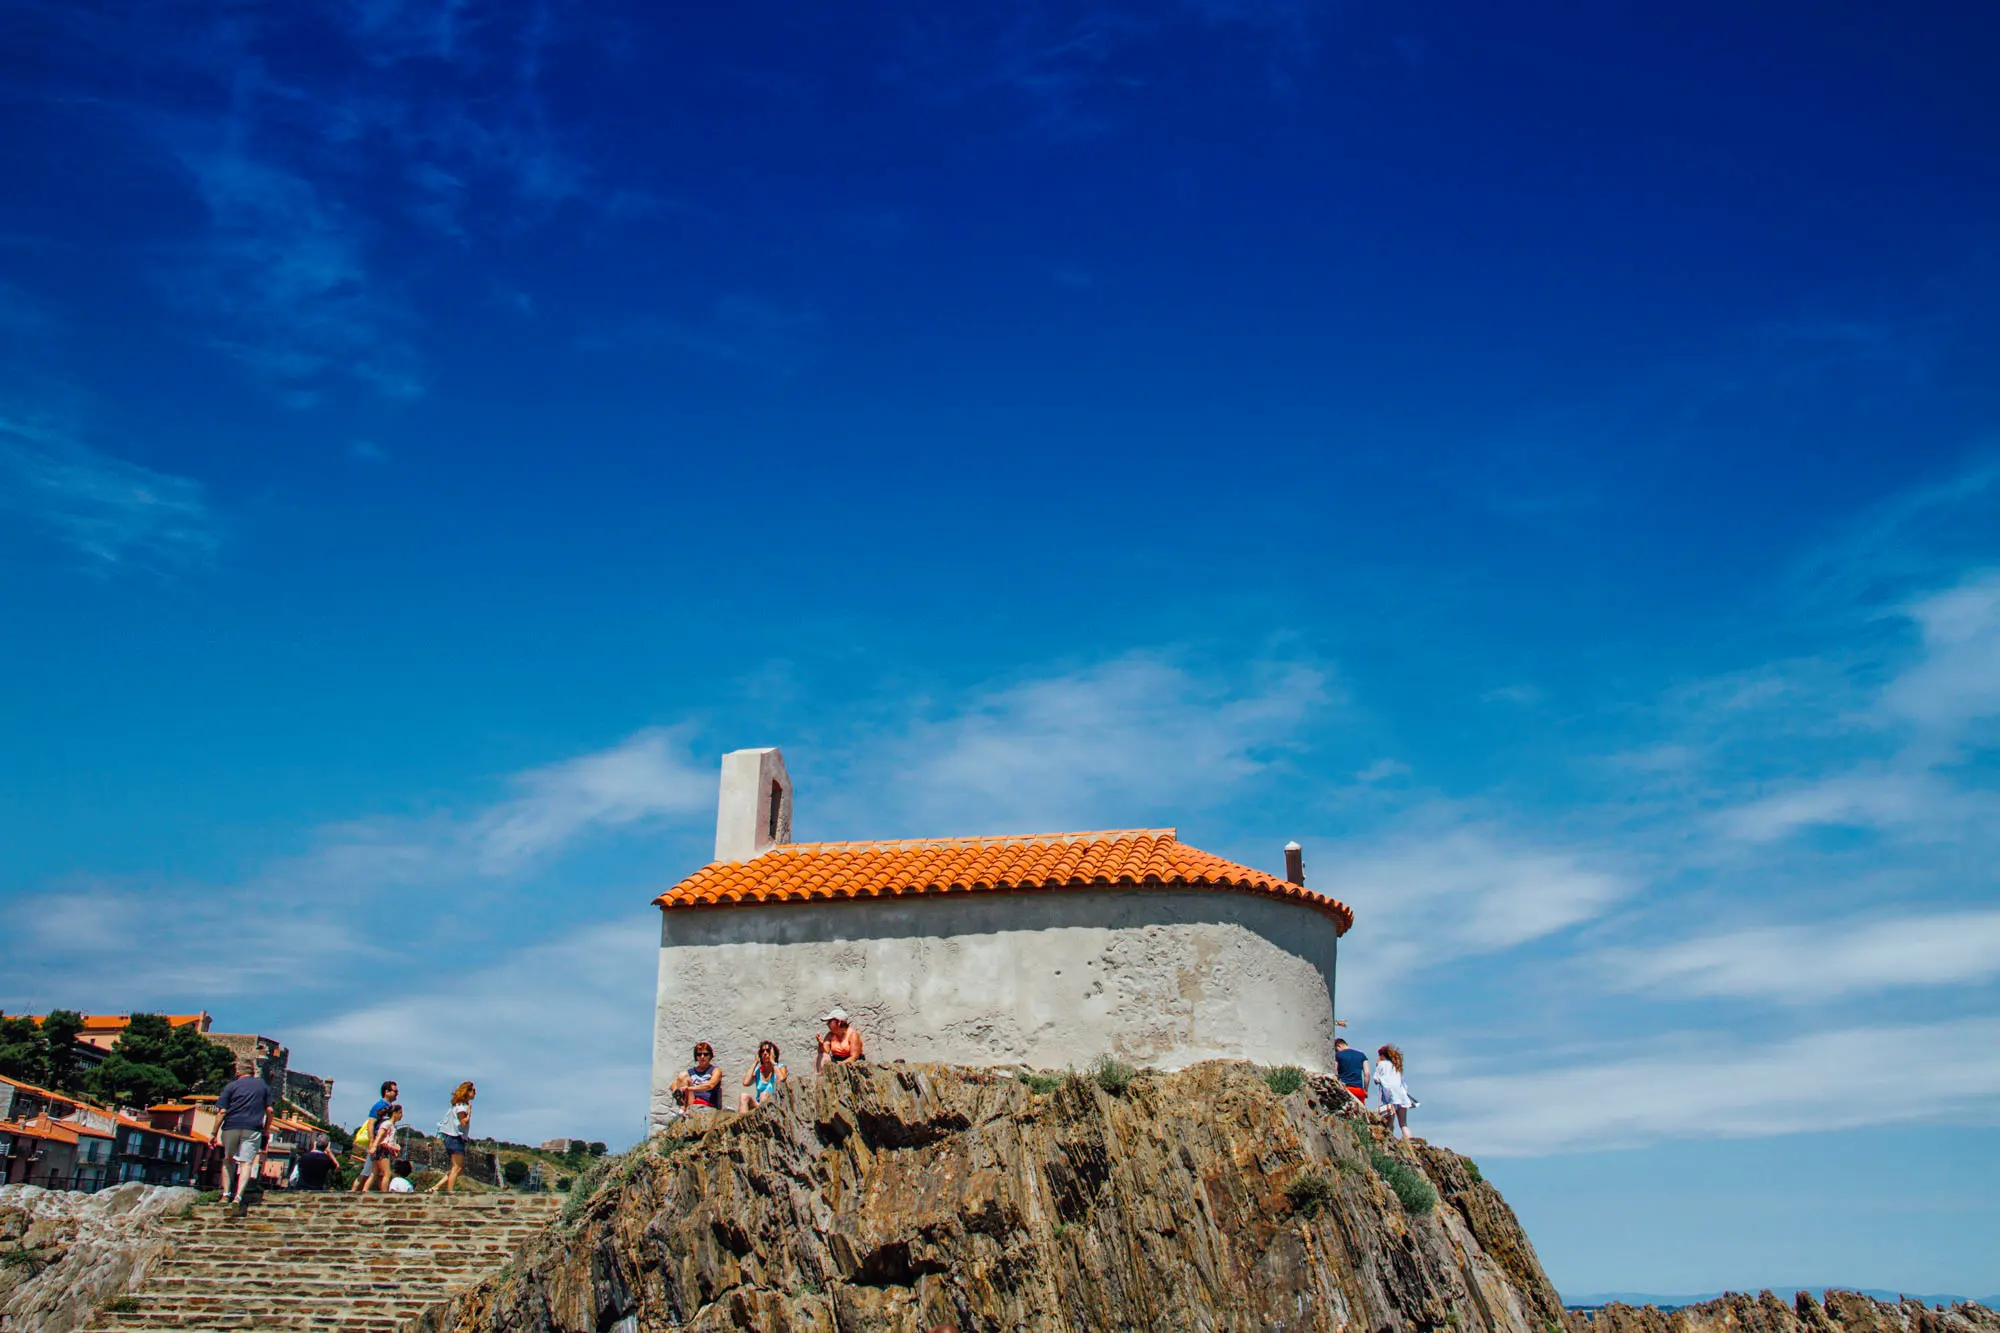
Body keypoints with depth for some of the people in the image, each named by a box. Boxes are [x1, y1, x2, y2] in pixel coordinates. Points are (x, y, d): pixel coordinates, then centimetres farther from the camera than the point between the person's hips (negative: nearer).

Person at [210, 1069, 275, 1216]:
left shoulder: (232, 1085, 7)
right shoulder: (263, 1085, 14)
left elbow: (222, 1111, -1)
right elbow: (269, 1110, 9)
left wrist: (214, 1134, 3)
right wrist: (266, 1130, 18)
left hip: (231, 1127, 0)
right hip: (253, 1129, 0)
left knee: (228, 1160, 19)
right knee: (246, 1162, -4)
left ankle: (226, 1194, 12)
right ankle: (238, 1197, -21)